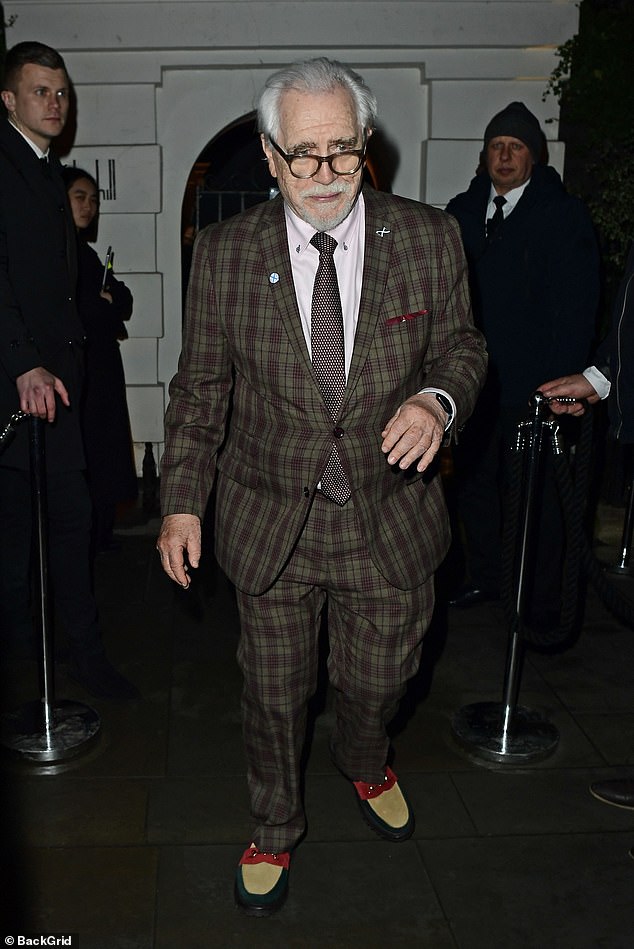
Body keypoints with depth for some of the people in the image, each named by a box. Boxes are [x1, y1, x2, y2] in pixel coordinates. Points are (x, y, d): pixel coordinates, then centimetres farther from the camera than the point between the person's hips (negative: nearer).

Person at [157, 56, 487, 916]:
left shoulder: (430, 239, -6)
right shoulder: (224, 252, -6)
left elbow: (462, 346, 4)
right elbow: (201, 386, 0)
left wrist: (438, 398, -19)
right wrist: (183, 500, -6)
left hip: (390, 516, 1)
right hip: (271, 521, 0)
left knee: (377, 681, 19)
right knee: (274, 693, 14)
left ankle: (364, 762, 57)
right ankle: (275, 827, 43)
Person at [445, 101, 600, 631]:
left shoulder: (564, 215, -3)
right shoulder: (462, 213, 11)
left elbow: (576, 306, -8)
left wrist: (563, 380, -16)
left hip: (534, 384, -5)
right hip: (473, 379, 5)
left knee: (536, 491, 1)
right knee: (473, 479, 13)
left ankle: (544, 599, 14)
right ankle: (485, 577, 31)